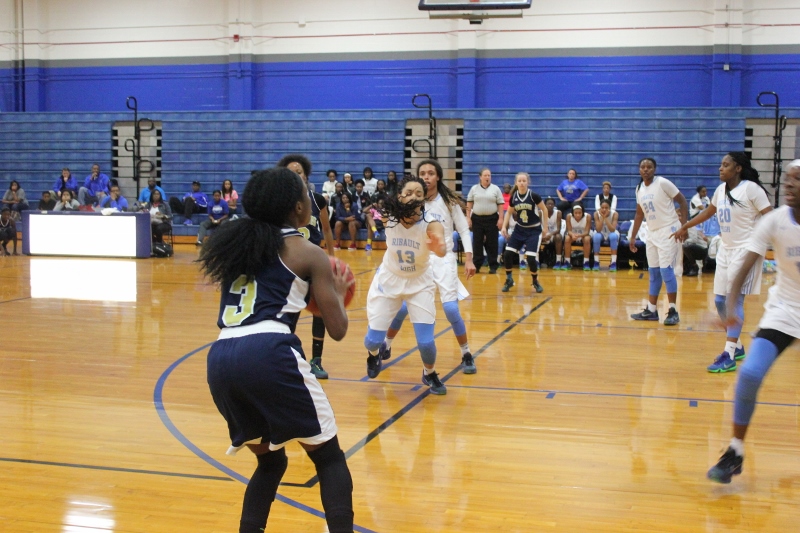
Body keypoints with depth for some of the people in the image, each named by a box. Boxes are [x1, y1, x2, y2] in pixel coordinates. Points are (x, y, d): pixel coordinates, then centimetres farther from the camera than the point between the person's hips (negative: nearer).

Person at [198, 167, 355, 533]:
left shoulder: (236, 241, 23)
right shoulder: (308, 253, 9)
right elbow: (337, 330, 9)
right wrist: (339, 292, 28)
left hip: (221, 359, 6)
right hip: (268, 354, -5)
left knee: (270, 460, 26)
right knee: (329, 457, 11)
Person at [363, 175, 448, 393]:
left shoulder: (430, 224, -28)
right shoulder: (389, 218, -21)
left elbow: (442, 250, -50)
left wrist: (438, 247, -70)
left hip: (419, 283, -1)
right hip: (389, 280, 1)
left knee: (426, 342, -10)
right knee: (373, 339, 0)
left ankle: (430, 375, 23)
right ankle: (373, 354, 38)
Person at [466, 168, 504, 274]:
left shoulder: (496, 189, 2)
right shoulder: (474, 188, 6)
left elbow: (500, 205, 1)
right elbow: (469, 204, 8)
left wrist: (500, 219, -6)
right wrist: (468, 217, 1)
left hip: (492, 219, -1)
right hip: (477, 218, 1)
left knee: (492, 243, 0)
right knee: (477, 243, 4)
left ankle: (493, 266, 6)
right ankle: (477, 265, 11)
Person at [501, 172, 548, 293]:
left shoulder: (533, 195, -15)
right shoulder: (513, 197, -4)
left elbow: (544, 210, -3)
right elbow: (509, 212, 13)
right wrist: (504, 226, 4)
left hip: (534, 230, -4)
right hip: (519, 229, 4)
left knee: (531, 258, -13)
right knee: (507, 253, -7)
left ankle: (535, 282, 12)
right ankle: (509, 280, 14)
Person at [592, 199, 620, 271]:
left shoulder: (614, 214, -20)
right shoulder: (597, 214, -17)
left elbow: (612, 230, -29)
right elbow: (598, 230, -24)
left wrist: (606, 218, -36)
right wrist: (602, 218, -34)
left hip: (611, 234, 0)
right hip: (601, 234, 0)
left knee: (613, 236, -35)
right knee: (596, 236, -34)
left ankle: (613, 263, -33)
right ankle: (596, 262, -23)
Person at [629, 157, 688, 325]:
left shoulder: (663, 183, -12)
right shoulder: (639, 189, 8)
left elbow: (682, 201, -9)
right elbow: (639, 214, 18)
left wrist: (683, 226, -18)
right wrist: (633, 237, 15)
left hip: (669, 231, -7)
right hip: (652, 233, 7)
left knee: (666, 269, -11)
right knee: (653, 272, 10)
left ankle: (673, 311, -4)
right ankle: (651, 311, 16)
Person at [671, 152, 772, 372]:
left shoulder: (751, 189, -12)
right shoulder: (721, 189, 10)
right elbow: (708, 212, 27)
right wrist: (685, 227, 35)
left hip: (745, 250, -8)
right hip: (725, 249, 8)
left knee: (735, 300, -11)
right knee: (720, 301, 8)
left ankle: (729, 357, -11)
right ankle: (737, 347, 25)